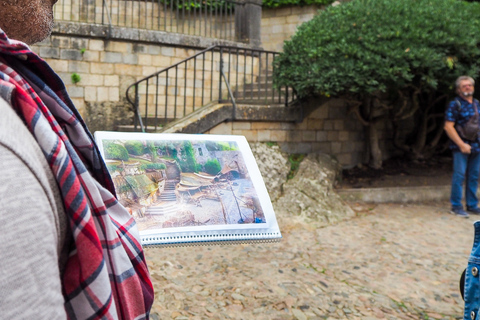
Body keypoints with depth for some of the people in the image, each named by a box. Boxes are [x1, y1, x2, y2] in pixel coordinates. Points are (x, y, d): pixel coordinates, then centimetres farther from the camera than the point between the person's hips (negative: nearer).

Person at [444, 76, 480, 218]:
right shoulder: (455, 104, -7)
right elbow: (448, 127, -13)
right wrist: (462, 144, -17)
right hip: (461, 147, -6)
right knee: (459, 175, -4)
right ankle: (456, 206, 5)